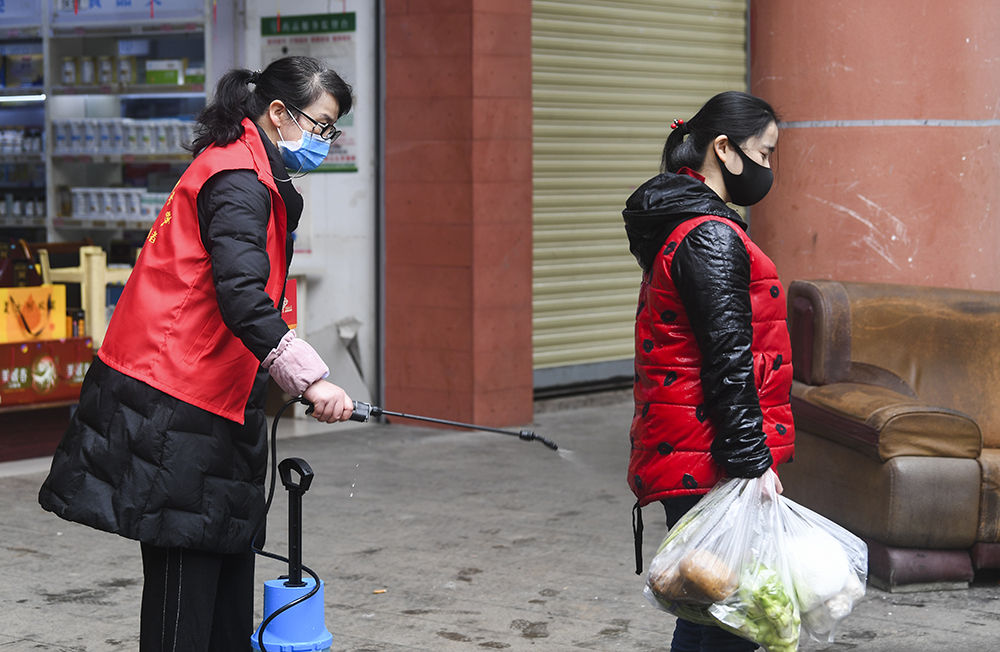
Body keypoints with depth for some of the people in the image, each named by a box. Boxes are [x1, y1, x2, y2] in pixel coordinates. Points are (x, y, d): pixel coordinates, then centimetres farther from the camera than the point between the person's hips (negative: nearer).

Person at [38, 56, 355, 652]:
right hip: (176, 400, -11)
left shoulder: (253, 177, 18)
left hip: (211, 398, 11)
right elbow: (242, 298, -29)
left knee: (227, 555, 13)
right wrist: (310, 378, -34)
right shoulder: (238, 182, -16)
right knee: (186, 565, -7)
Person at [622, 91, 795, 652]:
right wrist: (753, 463, -19)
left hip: (682, 454, 11)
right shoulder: (711, 237, -15)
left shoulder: (678, 226, 18)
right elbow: (728, 363, -19)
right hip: (708, 460, -11)